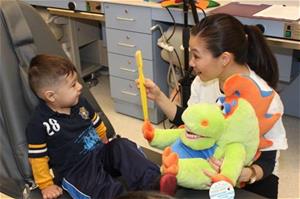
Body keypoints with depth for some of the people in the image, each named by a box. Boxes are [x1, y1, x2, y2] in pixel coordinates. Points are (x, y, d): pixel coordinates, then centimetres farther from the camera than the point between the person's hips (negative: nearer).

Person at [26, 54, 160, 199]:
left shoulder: (80, 103, 5)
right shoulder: (39, 123, -14)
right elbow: (37, 157, -7)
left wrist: (107, 145, 28)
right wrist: (46, 185, -2)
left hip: (100, 153, 6)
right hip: (75, 171, -6)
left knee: (122, 146, -21)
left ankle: (152, 182, -36)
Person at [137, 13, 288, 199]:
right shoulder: (204, 79, -10)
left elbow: (267, 161, -18)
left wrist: (246, 174, -38)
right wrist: (158, 96, -6)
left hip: (249, 174, -4)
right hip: (208, 164, 4)